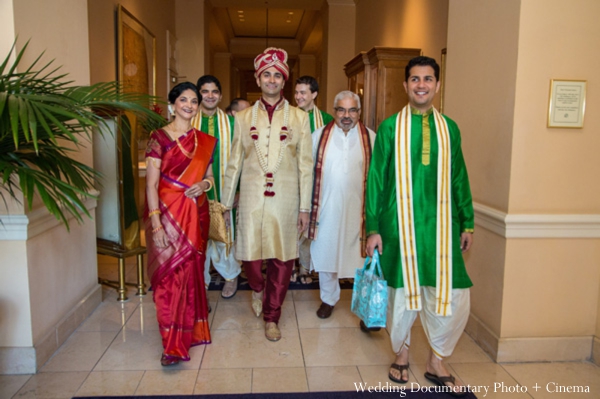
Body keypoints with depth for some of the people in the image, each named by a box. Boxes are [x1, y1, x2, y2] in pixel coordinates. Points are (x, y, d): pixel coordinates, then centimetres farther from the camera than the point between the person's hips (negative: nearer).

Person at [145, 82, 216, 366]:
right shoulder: (159, 137, -5)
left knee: (192, 271, 12)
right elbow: (151, 184, -10)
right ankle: (173, 344, 9)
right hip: (168, 212, -4)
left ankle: (192, 330, 30)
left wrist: (204, 185, -7)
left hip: (196, 213, 5)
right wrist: (156, 223, -18)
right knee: (170, 273, -2)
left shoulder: (204, 141, 9)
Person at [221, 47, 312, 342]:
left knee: (282, 260, 5)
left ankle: (271, 317, 24)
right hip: (251, 199, 1)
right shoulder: (243, 118, 8)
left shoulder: (299, 118, 6)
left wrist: (305, 207, -1)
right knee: (250, 256, 2)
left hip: (285, 200, 0)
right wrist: (225, 204, 8)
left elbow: (305, 165, 3)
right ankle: (258, 289, 38)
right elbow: (234, 163, 9)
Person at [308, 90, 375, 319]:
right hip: (326, 209, 1)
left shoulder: (370, 138, 0)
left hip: (358, 209, -1)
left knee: (362, 257, 4)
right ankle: (328, 298, 31)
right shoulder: (319, 136, 2)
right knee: (325, 254, 12)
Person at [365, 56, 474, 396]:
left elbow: (459, 178, 11)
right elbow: (376, 179, 0)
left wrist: (467, 223, 10)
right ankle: (402, 352, 34)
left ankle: (437, 362, 23)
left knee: (452, 294, 0)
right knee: (402, 290, 8)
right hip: (400, 223, -2)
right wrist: (373, 228, -3)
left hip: (441, 224, 2)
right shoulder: (390, 127, 0)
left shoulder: (449, 128, 7)